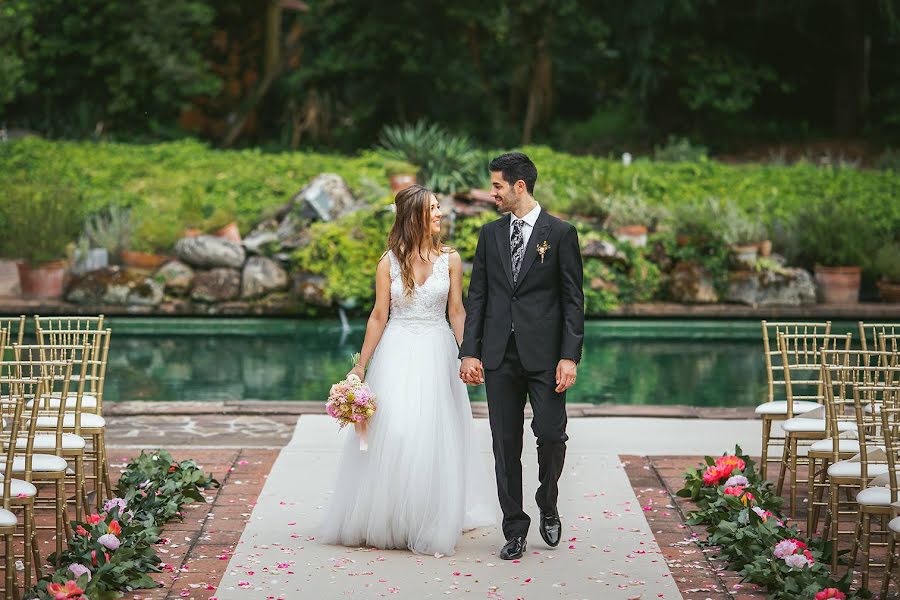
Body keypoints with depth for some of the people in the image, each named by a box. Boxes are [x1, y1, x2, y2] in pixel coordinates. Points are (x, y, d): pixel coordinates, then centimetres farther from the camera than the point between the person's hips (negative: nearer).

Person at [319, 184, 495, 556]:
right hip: (396, 354, -1)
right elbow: (379, 316, 3)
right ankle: (383, 521, 10)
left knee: (432, 438, -1)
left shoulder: (450, 260, 3)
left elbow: (456, 311, 4)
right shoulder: (389, 263, 0)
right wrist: (361, 364, 1)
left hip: (436, 353, 1)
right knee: (390, 433, -5)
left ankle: (432, 523, 11)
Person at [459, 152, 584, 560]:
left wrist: (570, 357, -11)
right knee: (506, 444, 4)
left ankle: (548, 504, 22)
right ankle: (514, 528, 14)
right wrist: (469, 352, 2)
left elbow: (573, 300, -3)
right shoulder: (490, 234, 10)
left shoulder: (560, 233, -1)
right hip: (500, 354, 3)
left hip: (544, 354, -3)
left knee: (551, 435, -6)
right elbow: (477, 297, 10)